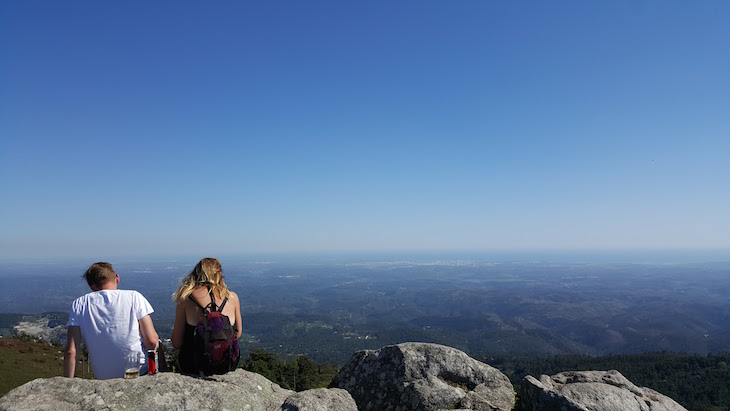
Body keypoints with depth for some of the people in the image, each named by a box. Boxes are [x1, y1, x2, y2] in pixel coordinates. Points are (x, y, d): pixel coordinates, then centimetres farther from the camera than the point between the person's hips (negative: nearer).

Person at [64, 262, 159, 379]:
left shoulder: (79, 305, -1)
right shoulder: (133, 296, -8)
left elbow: (70, 352, -6)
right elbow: (152, 342, -11)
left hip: (103, 379, 3)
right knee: (159, 344, 27)